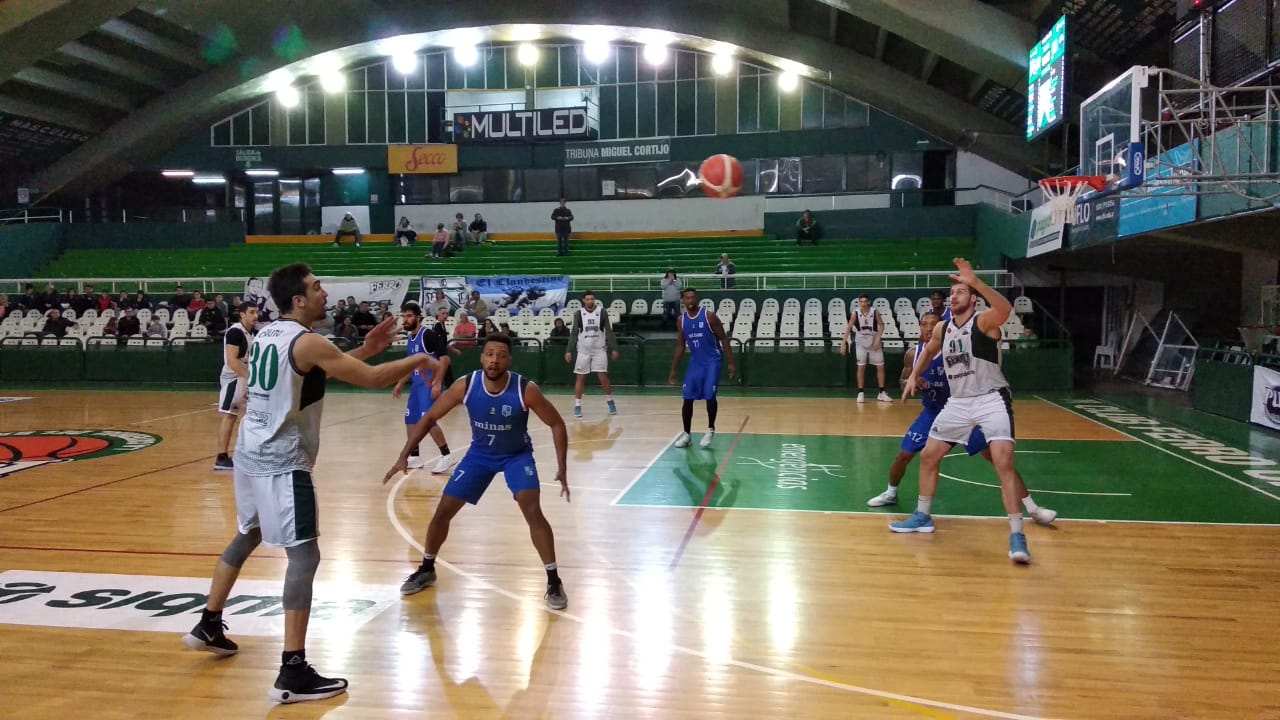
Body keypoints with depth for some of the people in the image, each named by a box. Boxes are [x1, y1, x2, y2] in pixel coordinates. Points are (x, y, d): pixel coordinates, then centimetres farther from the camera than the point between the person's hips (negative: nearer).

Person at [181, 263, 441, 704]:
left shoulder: (266, 335, 11)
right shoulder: (307, 342, -16)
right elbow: (371, 379, -16)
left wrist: (363, 351, 18)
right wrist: (418, 360, 0)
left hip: (251, 455, 9)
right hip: (282, 464, -9)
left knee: (246, 537, 27)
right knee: (304, 556, -8)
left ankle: (208, 627, 41)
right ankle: (293, 672, -10)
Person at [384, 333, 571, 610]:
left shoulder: (526, 390, -29)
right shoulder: (465, 386, -23)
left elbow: (557, 424, -17)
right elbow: (429, 418, -11)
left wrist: (561, 469, -22)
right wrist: (404, 456, -17)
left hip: (517, 455, -3)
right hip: (480, 454, 3)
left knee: (533, 511, -22)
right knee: (443, 511, 3)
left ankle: (553, 581, -9)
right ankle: (426, 570, 27)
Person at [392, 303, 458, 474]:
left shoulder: (428, 335, -15)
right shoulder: (410, 338, 13)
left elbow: (445, 358, -21)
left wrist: (438, 383, -26)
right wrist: (400, 383, 24)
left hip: (429, 384, -9)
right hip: (416, 384, 9)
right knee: (410, 420, 12)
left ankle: (447, 456, -8)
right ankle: (414, 457, 23)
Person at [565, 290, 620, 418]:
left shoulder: (602, 312, -2)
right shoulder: (578, 313, -1)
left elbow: (609, 331, 1)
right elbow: (574, 333, 2)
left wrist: (614, 349, -5)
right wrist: (569, 351, -5)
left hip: (599, 350, 0)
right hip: (583, 351, 1)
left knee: (603, 377, -1)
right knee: (581, 378, 2)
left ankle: (610, 401, 18)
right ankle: (577, 406, 8)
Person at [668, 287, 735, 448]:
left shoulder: (709, 316, -13)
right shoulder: (681, 320, 1)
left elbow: (724, 339, -9)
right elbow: (680, 346, 9)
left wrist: (731, 363, -13)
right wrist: (673, 370, 6)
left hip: (712, 361, -4)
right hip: (695, 362, 4)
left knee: (710, 396, -10)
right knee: (688, 398, 0)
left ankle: (710, 430, 10)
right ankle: (686, 434, 11)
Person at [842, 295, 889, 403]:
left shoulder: (875, 312, -12)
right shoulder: (855, 313, -13)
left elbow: (881, 325, -3)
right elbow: (849, 328, -10)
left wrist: (878, 339, -15)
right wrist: (844, 343, -16)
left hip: (874, 342, 1)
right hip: (861, 343, -1)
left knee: (880, 366, 1)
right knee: (861, 367, -1)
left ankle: (881, 393, 10)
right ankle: (860, 393, 5)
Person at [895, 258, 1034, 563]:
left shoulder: (984, 322, -15)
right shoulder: (942, 329, 4)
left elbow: (1005, 309, -41)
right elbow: (928, 351, 27)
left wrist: (975, 281, -49)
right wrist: (914, 375, 17)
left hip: (992, 399, -7)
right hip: (958, 402, 7)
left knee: (1003, 462, -21)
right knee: (928, 456, 10)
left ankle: (1017, 536, -17)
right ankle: (922, 517, 27)